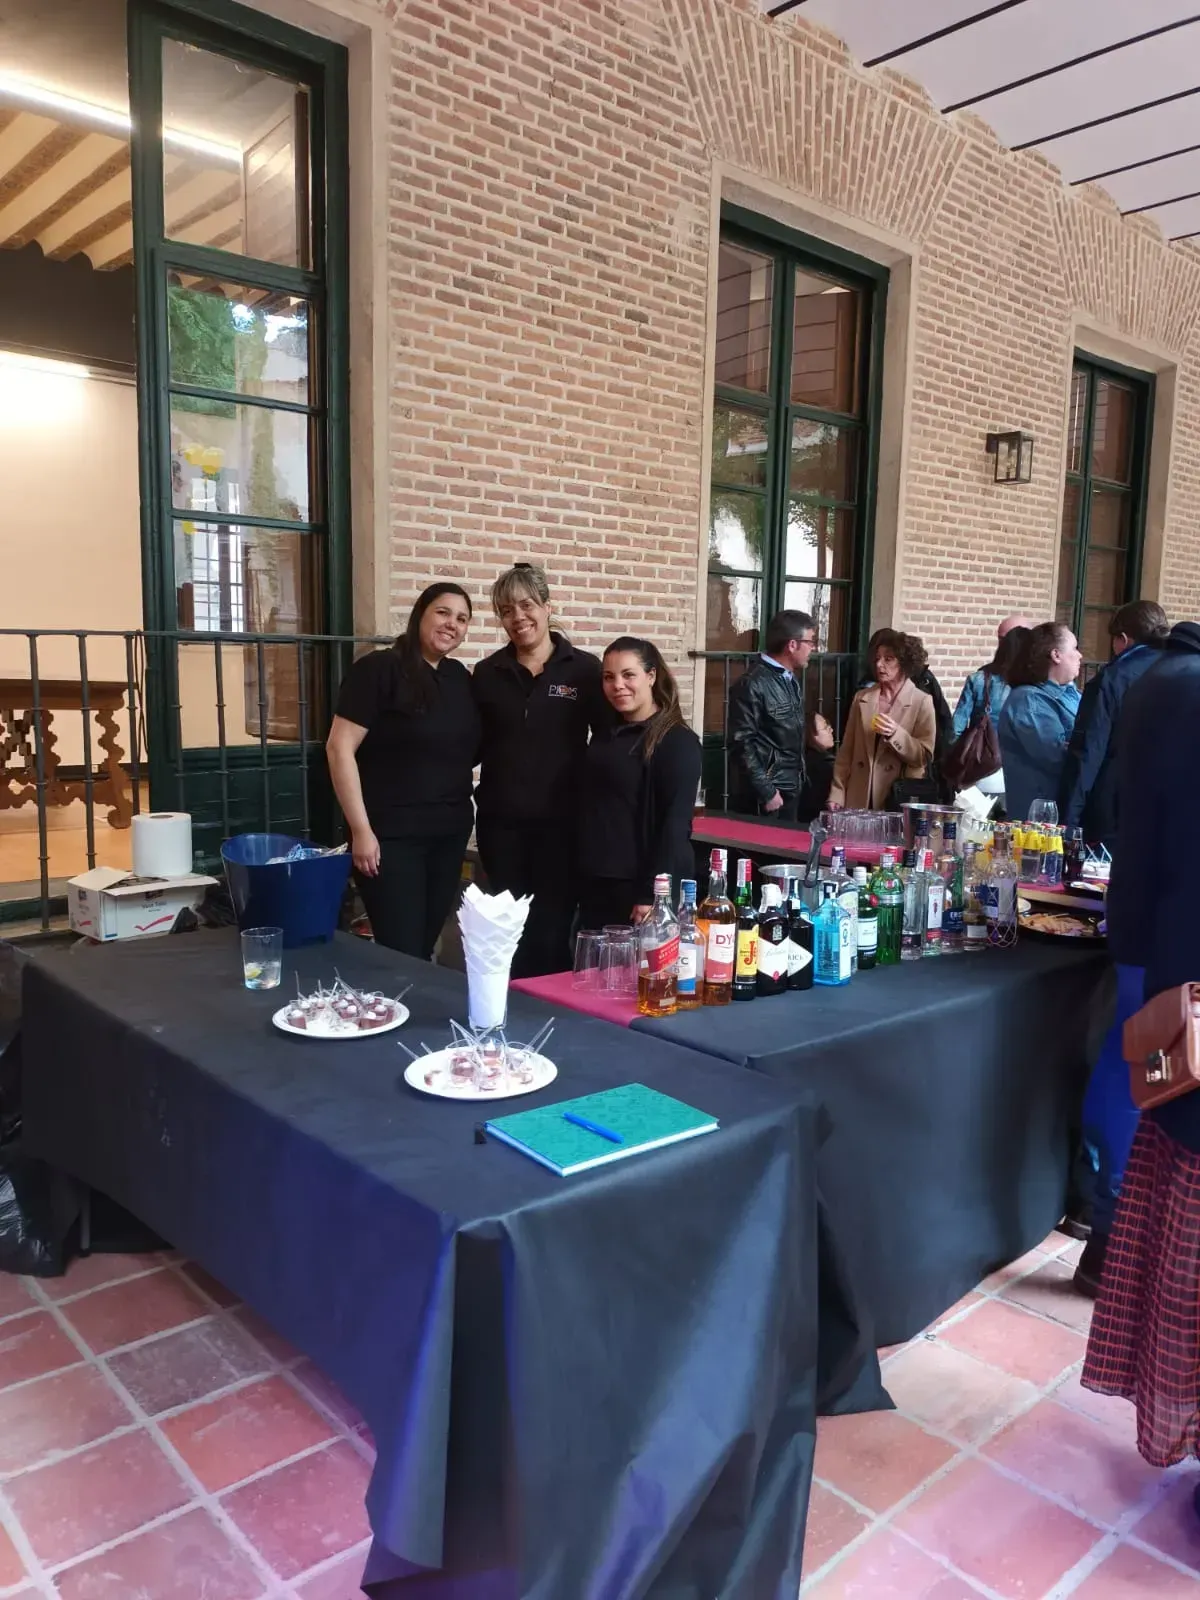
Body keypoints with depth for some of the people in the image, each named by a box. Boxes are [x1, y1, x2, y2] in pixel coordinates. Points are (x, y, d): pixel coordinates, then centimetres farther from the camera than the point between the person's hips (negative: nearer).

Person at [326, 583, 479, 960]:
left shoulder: (461, 678, 10)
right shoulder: (378, 669, -9)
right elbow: (340, 748, -14)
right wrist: (361, 829, -17)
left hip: (450, 834, 6)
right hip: (392, 835, -6)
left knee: (424, 948, 12)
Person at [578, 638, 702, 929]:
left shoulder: (678, 742, -10)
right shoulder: (605, 735, 11)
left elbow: (675, 825, -15)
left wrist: (651, 895, -20)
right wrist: (581, 876, 10)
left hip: (641, 888, -6)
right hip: (595, 884, 7)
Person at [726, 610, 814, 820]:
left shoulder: (792, 681, 11)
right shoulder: (752, 684, -15)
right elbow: (742, 743, -17)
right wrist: (766, 792, -18)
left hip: (791, 788, 8)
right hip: (765, 791, -8)